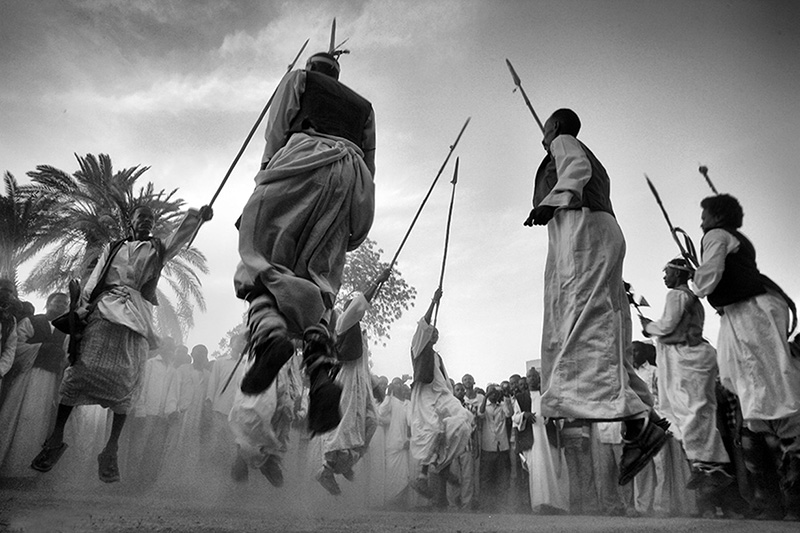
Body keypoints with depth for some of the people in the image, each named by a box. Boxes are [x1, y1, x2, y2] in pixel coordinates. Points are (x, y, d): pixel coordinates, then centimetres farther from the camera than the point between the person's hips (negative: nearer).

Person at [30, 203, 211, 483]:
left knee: (125, 381, -6)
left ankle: (111, 450, -3)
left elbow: (181, 234, 1)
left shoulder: (158, 250, 21)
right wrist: (82, 310, 1)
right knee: (83, 368, -9)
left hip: (137, 318, -1)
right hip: (105, 310, 1)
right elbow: (92, 281, 18)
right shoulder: (113, 248, 24)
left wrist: (198, 216, -20)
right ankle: (56, 438, 1)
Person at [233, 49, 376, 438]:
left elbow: (276, 131, 12)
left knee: (260, 248, -8)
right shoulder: (363, 105, 36)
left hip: (307, 154, -3)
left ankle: (269, 331, -40)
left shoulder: (299, 79, 28)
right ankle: (321, 370, -26)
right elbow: (369, 163, 26)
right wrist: (354, 230, 22)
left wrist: (265, 183, 6)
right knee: (318, 273, -3)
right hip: (353, 173, 4)